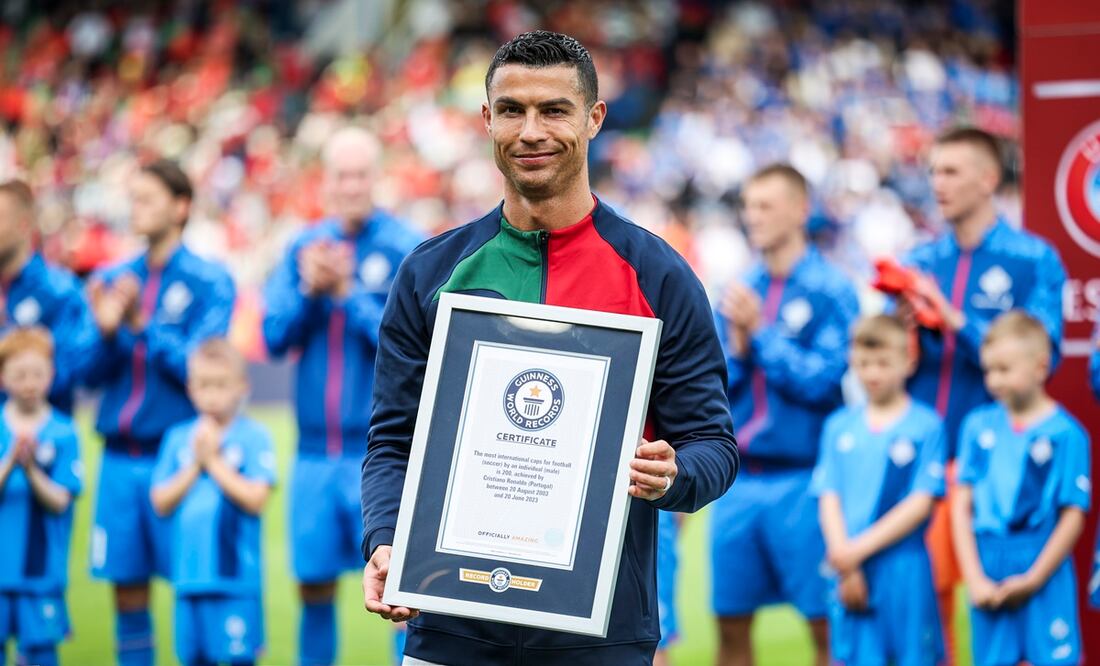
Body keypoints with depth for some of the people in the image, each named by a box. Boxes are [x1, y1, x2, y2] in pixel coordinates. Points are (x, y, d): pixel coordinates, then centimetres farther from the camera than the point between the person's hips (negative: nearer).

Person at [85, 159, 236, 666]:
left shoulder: (209, 282, -2)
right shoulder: (112, 280, 11)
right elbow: (93, 373, 7)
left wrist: (142, 325, -19)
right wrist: (106, 331, -12)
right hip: (119, 456, 5)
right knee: (127, 585, 6)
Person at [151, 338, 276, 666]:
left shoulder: (253, 437, -3)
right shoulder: (178, 439, 9)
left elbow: (256, 499, -13)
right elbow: (161, 502, 5)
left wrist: (214, 461, -9)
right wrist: (195, 466, -5)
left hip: (237, 576, -5)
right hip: (190, 574, 5)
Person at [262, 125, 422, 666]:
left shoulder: (406, 250, -5)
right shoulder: (303, 247, 8)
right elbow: (275, 336, 3)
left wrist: (348, 294, -17)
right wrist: (309, 290, -13)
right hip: (314, 451, 4)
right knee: (314, 583, 11)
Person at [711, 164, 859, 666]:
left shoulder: (830, 292, -4)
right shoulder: (735, 293, 11)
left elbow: (823, 381, -12)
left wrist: (761, 332, -11)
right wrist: (735, 347, -8)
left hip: (800, 479, -5)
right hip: (736, 481, 5)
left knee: (825, 624, -2)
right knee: (731, 624, 8)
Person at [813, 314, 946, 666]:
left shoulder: (926, 425, -2)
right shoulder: (839, 426, 10)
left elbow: (921, 502, -8)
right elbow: (829, 498, 5)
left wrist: (861, 548, -12)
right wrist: (846, 566, -8)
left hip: (905, 570, -3)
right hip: (851, 573, 3)